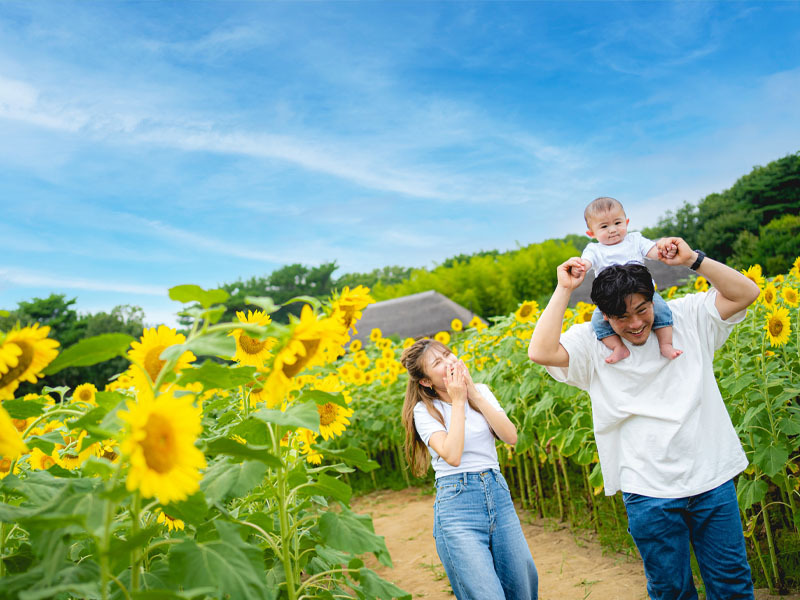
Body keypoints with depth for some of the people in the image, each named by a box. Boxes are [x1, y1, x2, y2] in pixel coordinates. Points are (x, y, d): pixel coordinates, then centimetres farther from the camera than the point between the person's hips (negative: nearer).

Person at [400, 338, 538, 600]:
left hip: (498, 493, 5)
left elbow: (511, 436, -5)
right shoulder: (424, 410, -3)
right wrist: (458, 400, -13)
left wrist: (474, 394, -9)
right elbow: (452, 455, -19)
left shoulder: (481, 392, 8)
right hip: (457, 503, -4)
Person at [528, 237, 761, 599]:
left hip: (712, 478, 2)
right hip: (649, 492, -1)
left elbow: (746, 292, -6)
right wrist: (563, 290, -19)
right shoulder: (591, 345, -8)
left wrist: (692, 259, -16)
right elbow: (540, 352, -23)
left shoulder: (688, 317, 0)